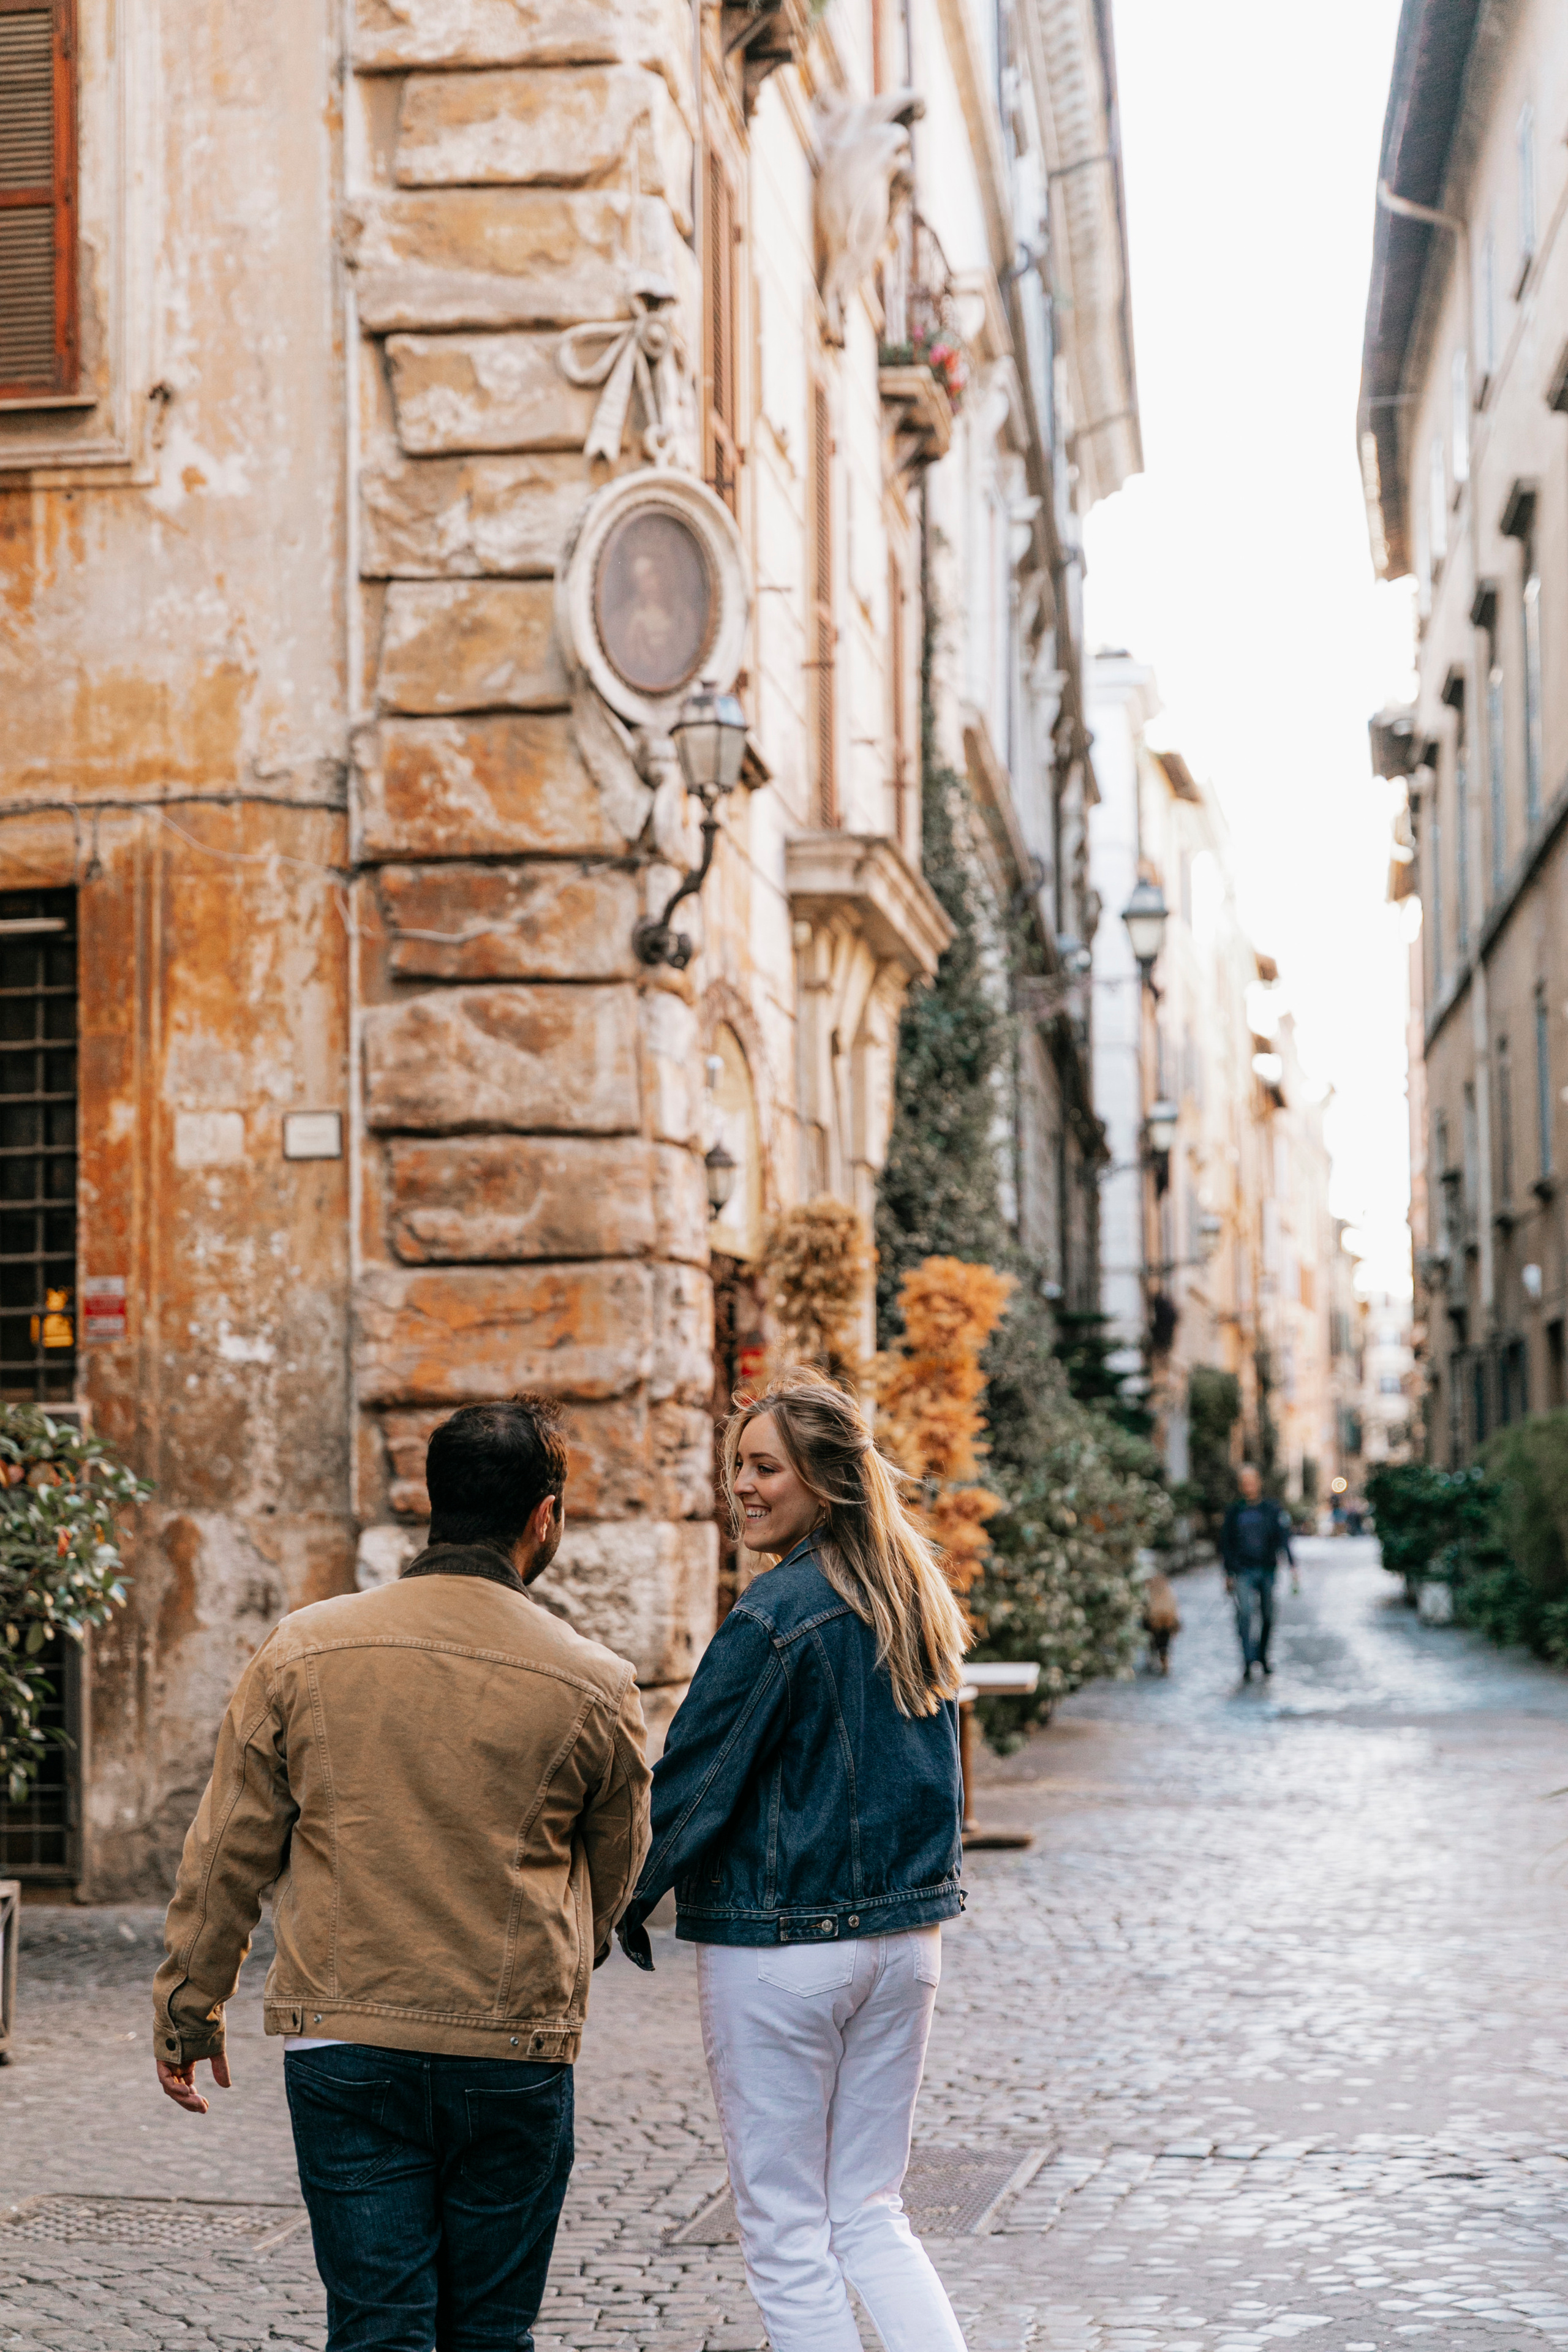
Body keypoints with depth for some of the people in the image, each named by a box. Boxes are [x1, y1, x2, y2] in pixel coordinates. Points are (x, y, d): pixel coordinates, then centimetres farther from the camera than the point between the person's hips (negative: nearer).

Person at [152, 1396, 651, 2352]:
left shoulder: (302, 1650, -2)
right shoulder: (594, 1684, -4)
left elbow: (230, 1851, 3)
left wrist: (188, 2009, 14)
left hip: (344, 2048, 1)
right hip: (515, 2055, 0)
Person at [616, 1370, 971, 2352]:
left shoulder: (777, 1615, -17)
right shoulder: (919, 1598, 7)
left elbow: (694, 1781, -12)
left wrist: (625, 1907, 1)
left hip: (780, 1947, -7)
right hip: (907, 1934, 7)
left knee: (786, 2231, 5)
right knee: (870, 2215, 15)